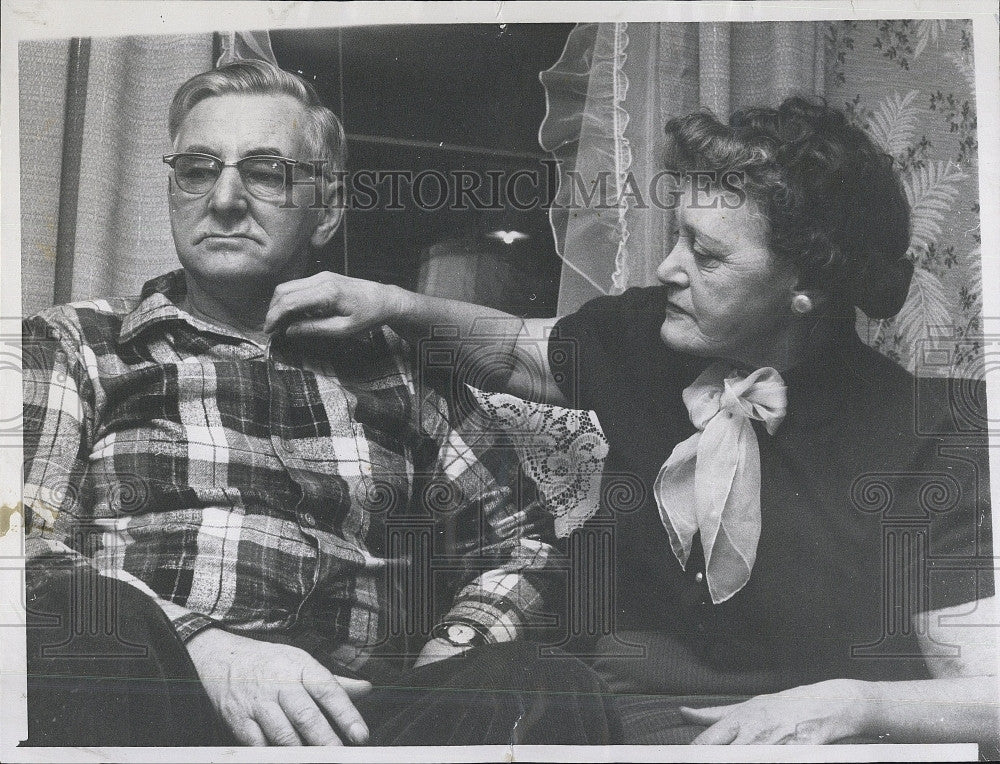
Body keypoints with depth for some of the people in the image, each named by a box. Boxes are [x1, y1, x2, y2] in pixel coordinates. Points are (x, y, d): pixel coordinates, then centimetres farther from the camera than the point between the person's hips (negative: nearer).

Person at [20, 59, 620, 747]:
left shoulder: (389, 365, 17)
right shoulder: (74, 344, 13)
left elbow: (517, 542, 16)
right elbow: (28, 549, -2)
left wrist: (441, 683, -4)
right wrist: (205, 650, -20)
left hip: (359, 715, 3)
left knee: (557, 692, -27)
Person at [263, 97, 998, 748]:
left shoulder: (923, 446, -14)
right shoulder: (646, 335, -1)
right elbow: (519, 351, 18)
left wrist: (851, 703, -30)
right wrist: (393, 303, 4)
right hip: (633, 695, 3)